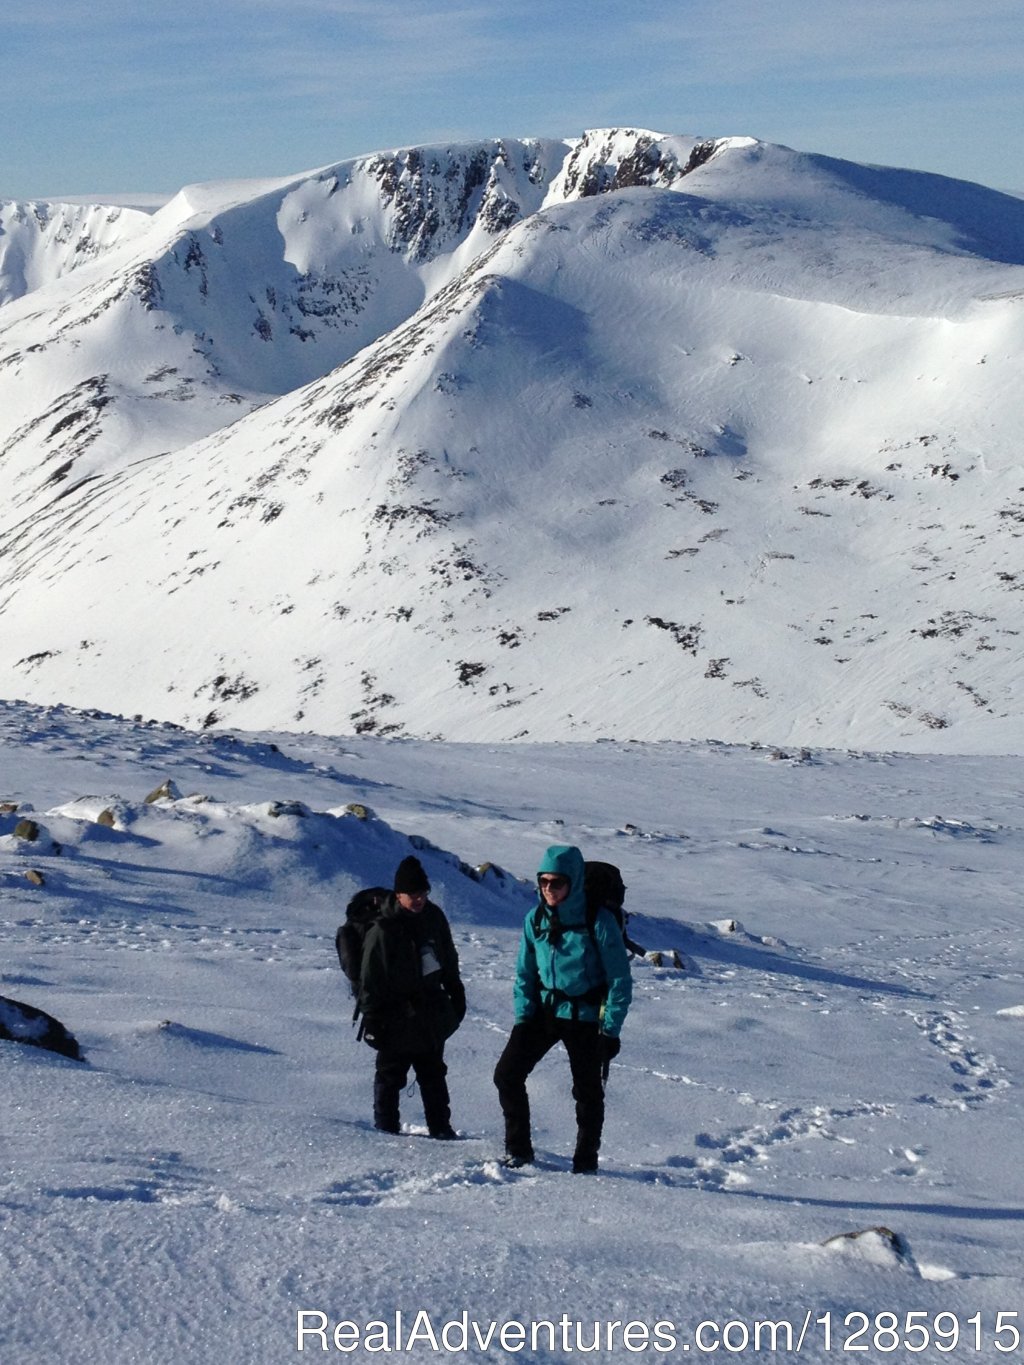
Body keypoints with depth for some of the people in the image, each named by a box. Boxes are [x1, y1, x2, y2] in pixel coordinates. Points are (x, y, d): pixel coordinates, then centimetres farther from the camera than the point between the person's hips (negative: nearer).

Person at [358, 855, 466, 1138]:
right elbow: (370, 979, -14)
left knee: (433, 1073, 15)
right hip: (397, 1018, -6)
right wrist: (372, 1020, -14)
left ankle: (440, 1128, 23)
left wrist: (456, 994, 18)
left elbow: (449, 959, 15)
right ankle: (386, 1127, 15)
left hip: (432, 1014, 6)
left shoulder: (433, 917, 0)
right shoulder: (383, 929, -17)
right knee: (390, 1075, 5)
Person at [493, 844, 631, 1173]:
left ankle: (586, 1159, 24)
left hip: (585, 1016, -4)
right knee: (507, 1074, -3)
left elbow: (620, 980, -13)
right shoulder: (535, 919, -4)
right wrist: (523, 1016, -1)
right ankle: (518, 1149, 11)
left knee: (588, 1090, 6)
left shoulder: (598, 921, -18)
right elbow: (525, 973, 7)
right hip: (545, 1009, 4)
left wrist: (610, 1030, -14)